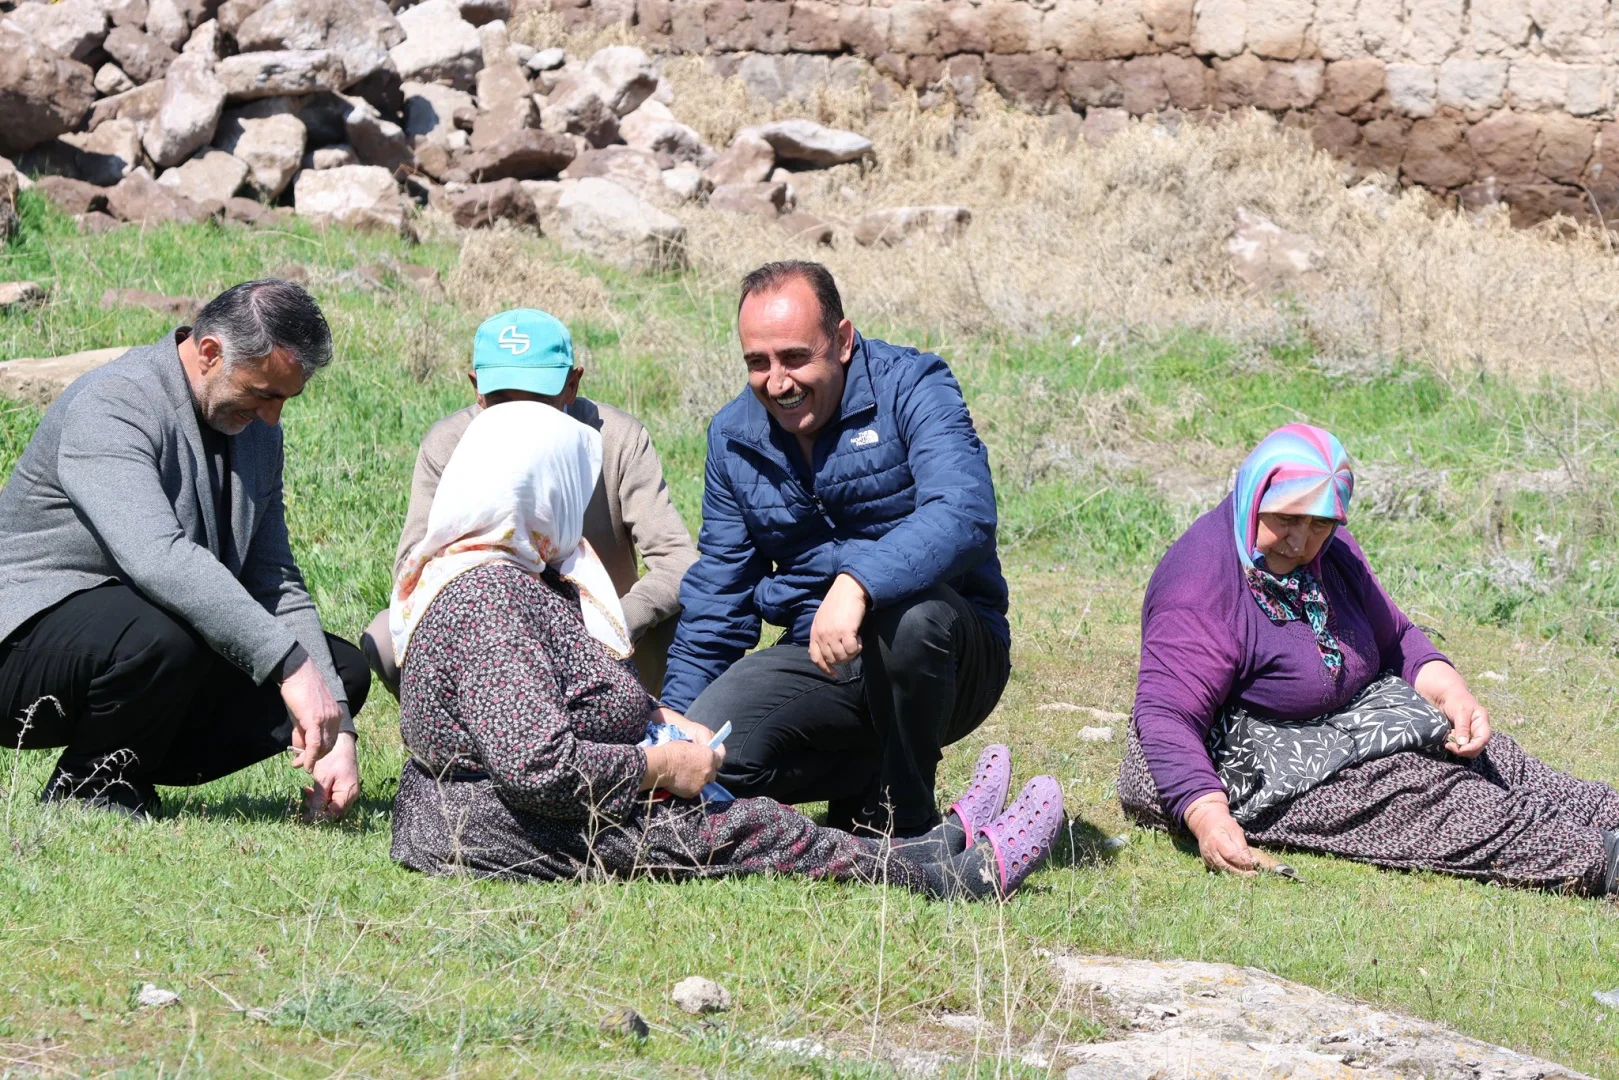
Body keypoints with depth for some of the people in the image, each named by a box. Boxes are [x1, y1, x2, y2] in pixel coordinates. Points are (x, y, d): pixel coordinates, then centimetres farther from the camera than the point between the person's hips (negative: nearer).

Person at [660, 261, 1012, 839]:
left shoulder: (911, 389, -11)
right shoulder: (733, 437, 6)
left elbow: (965, 514, -30)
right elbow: (715, 597, 14)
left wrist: (857, 584, -45)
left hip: (947, 658, -4)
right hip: (819, 662, 4)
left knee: (910, 612, -39)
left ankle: (904, 818, -15)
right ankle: (863, 769, 6)